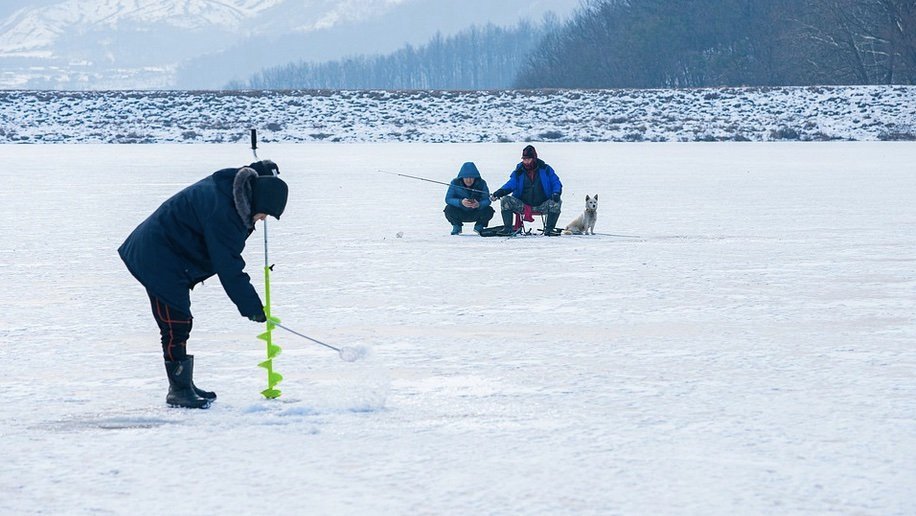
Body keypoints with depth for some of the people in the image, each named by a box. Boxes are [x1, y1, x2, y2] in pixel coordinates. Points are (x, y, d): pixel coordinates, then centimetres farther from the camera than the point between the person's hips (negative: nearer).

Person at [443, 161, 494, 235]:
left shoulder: (481, 183, -15)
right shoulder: (455, 183, -17)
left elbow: (487, 200, -21)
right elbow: (448, 199, -23)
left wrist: (479, 204, -45)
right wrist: (461, 202, -42)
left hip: (475, 214, 0)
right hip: (459, 214, 0)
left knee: (489, 211, -26)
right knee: (449, 209, -30)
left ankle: (479, 226, 8)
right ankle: (457, 227, 4)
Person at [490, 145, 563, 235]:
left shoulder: (545, 169, 3)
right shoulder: (519, 172, 6)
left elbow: (556, 183, 3)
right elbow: (511, 184, -5)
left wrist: (556, 193, -20)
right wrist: (500, 192, -26)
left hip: (541, 206, -1)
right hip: (523, 206, 1)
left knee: (556, 203, -28)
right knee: (505, 200, -21)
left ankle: (549, 229, -15)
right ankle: (507, 228, -17)